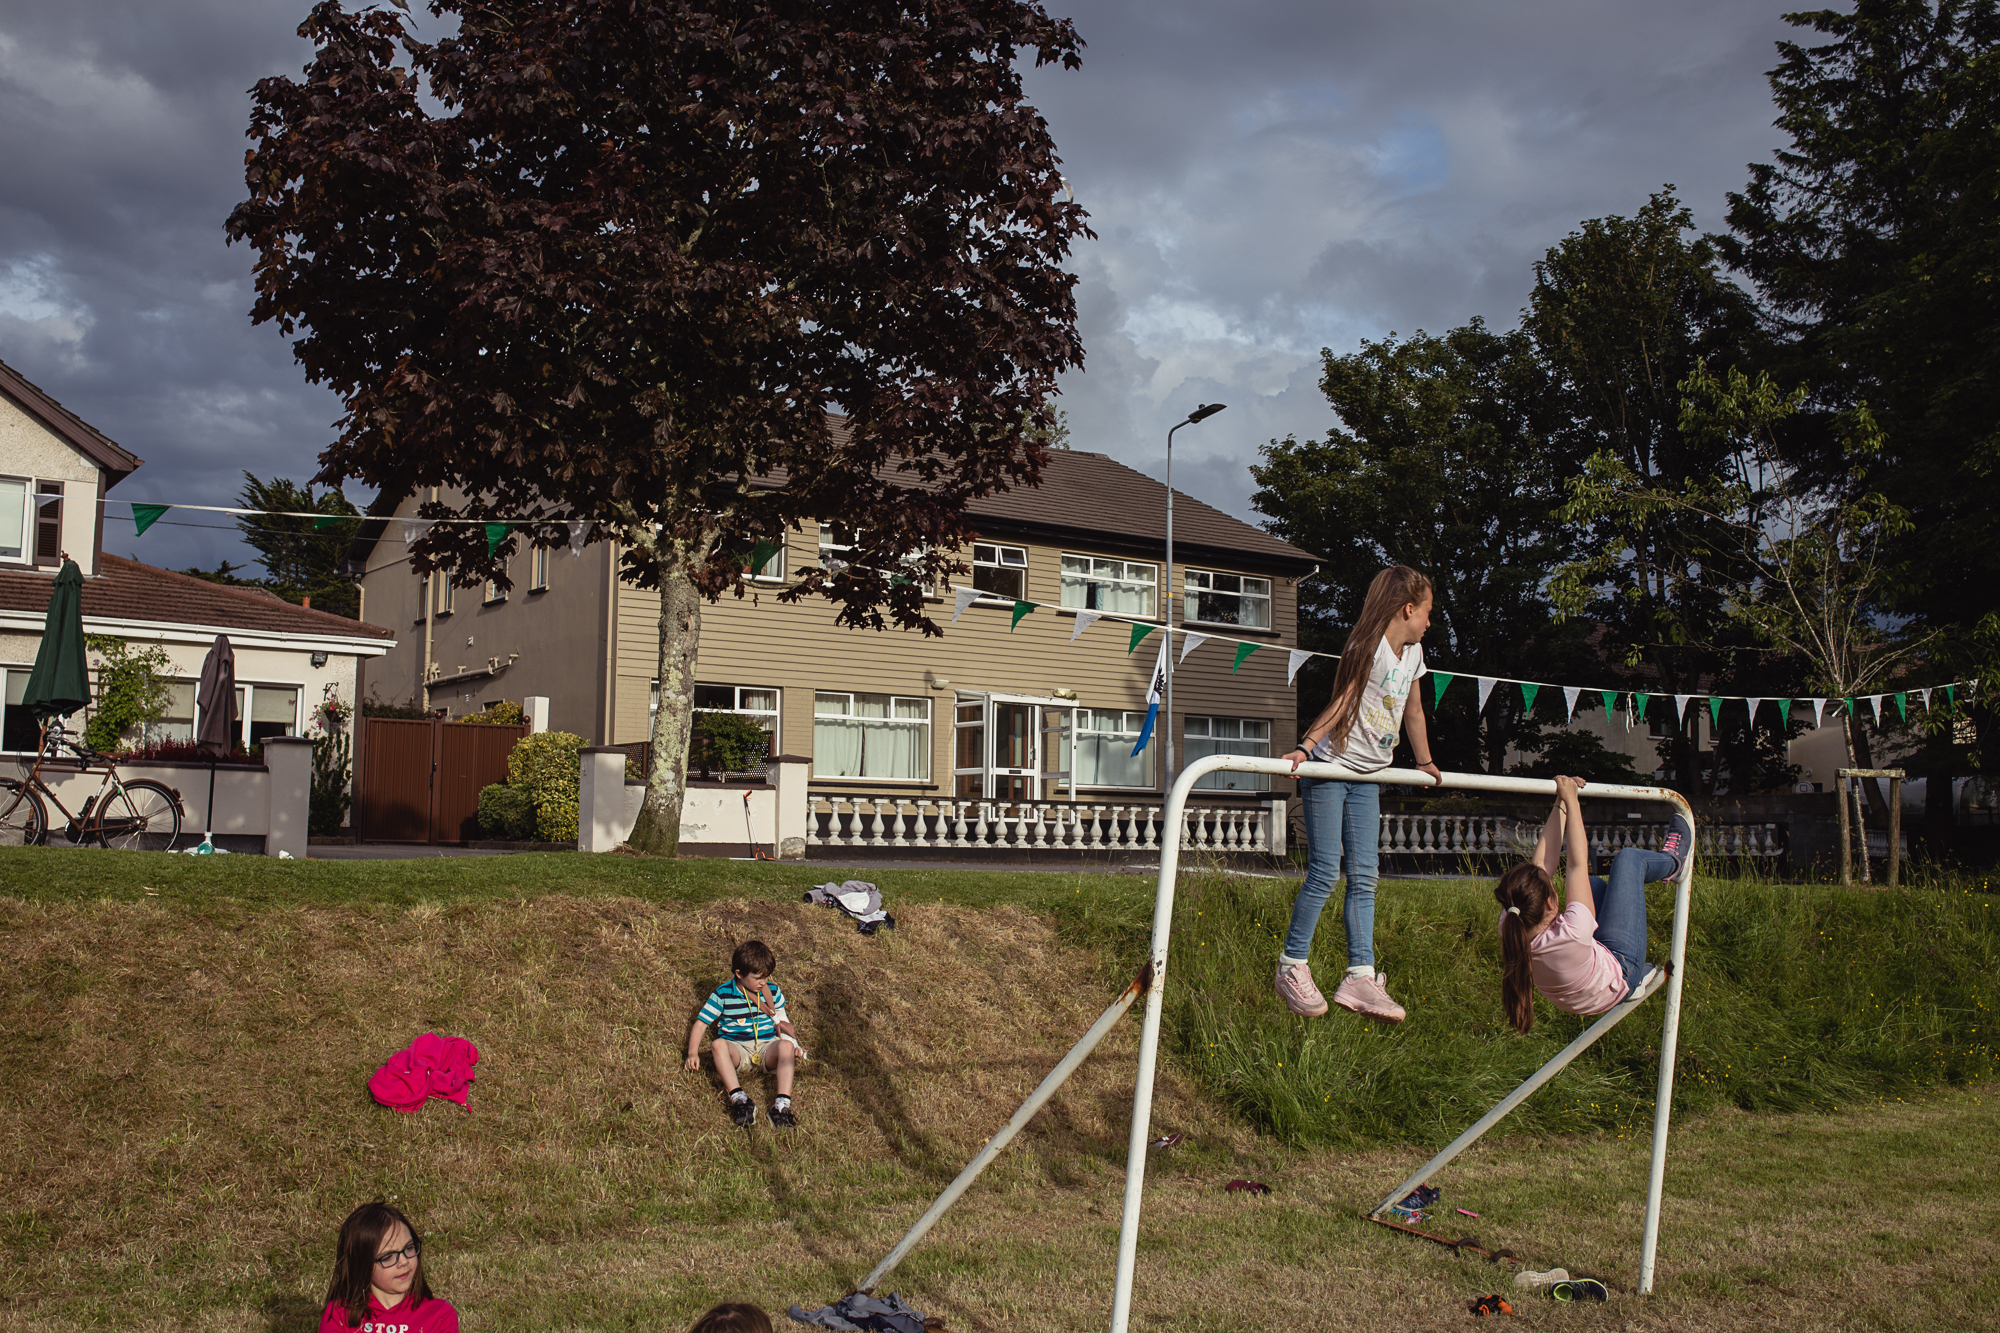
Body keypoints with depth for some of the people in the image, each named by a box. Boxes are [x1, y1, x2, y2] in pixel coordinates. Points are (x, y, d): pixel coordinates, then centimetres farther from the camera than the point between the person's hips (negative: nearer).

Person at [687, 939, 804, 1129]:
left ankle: (782, 1104, -42)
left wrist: (793, 1043, 8)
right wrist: (693, 1053, -12)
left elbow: (781, 1021, 22)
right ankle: (738, 1098, -45)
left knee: (786, 1045, -32)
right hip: (737, 1050, -1)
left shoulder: (772, 991, 8)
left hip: (767, 1047, 1)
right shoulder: (722, 994, -1)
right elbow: (701, 1023, 1)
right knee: (719, 1045, -34)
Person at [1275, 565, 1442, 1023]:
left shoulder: (1413, 652, 11)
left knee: (1363, 876, 2)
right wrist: (1304, 747, -29)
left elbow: (1413, 710, 23)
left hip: (1368, 777, 8)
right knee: (1325, 871, -9)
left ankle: (1360, 976, 2)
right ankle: (1292, 968, 0)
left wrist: (1425, 763, 28)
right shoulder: (1369, 647, -13)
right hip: (1331, 769, -7)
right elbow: (1342, 702, -20)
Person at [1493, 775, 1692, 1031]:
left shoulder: (1509, 928, -29)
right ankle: (1672, 860, 33)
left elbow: (1542, 863, -20)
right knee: (1628, 857, -2)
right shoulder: (1571, 933, -45)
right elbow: (1577, 865, -35)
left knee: (1593, 883, 20)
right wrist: (1571, 801, -26)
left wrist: (1561, 805, -17)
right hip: (1620, 976, -5)